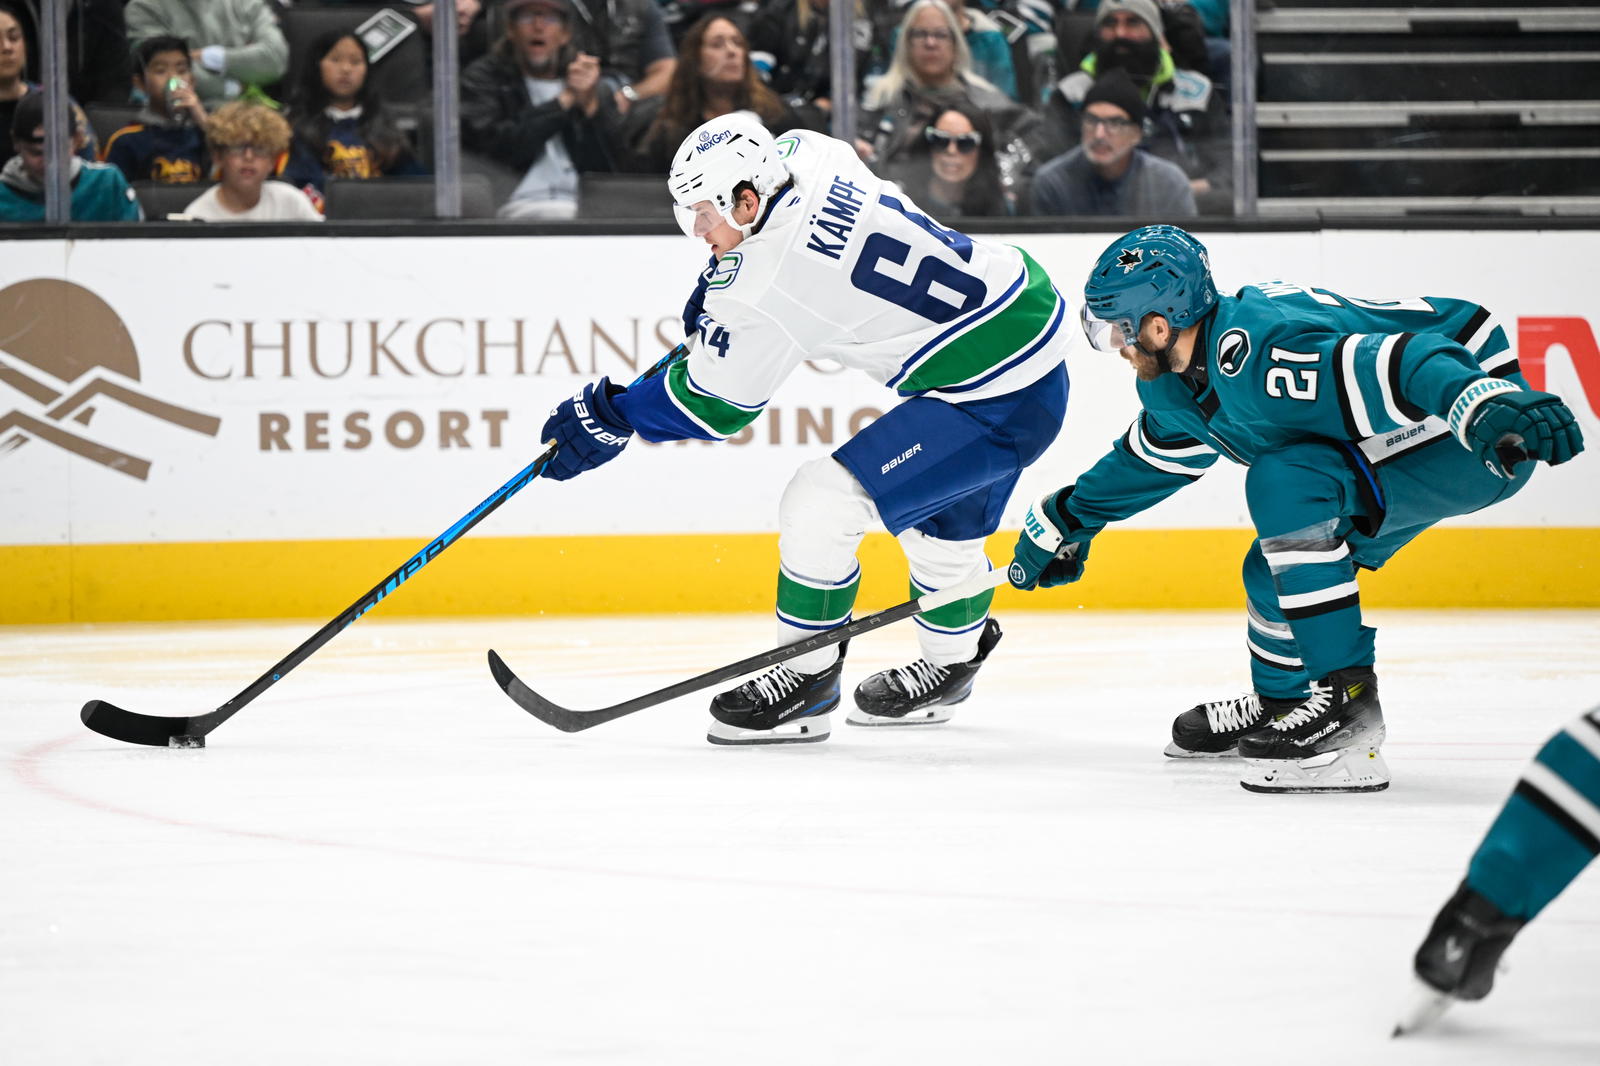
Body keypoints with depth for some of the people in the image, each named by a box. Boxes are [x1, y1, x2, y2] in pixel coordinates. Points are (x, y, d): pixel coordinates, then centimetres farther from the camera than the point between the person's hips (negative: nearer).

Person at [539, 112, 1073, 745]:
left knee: (822, 503, -10)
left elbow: (713, 404, -10)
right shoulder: (805, 154, -2)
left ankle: (807, 681, 4)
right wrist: (716, 295, 18)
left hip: (994, 399, -10)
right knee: (939, 524, 28)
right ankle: (952, 662, 50)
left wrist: (609, 419, 1)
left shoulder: (768, 288, -23)